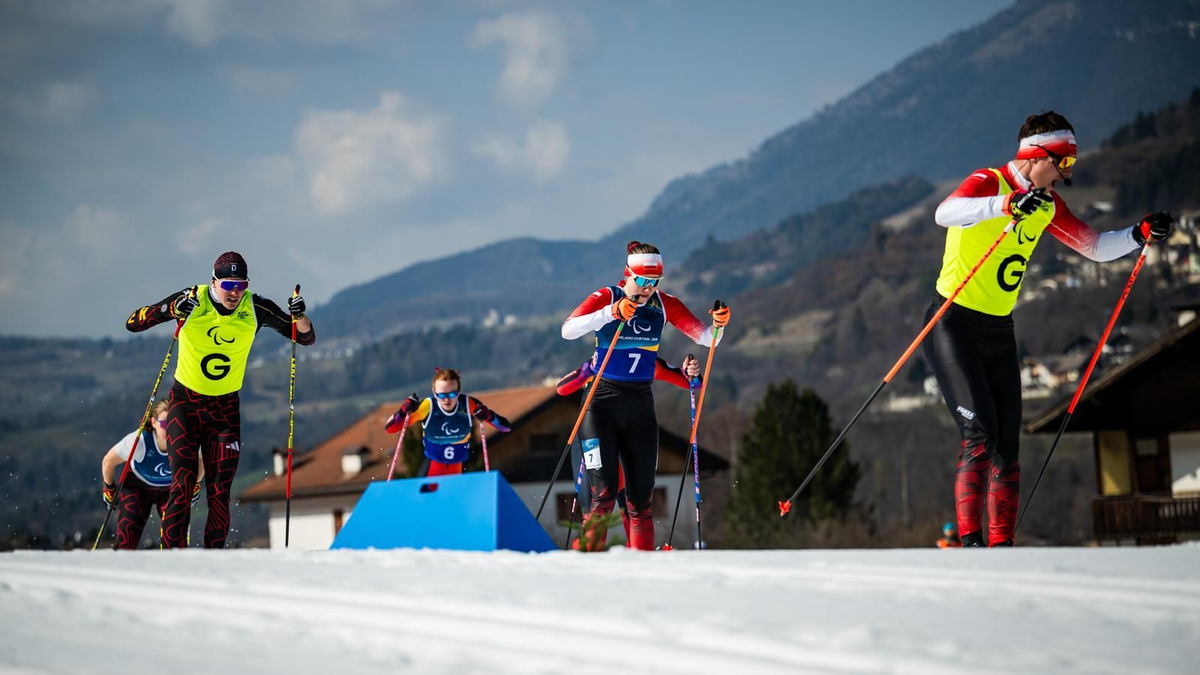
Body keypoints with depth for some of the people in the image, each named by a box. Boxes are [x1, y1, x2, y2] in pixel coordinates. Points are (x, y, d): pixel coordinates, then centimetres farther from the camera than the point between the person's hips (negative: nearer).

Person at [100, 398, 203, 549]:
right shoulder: (139, 441, -37)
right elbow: (108, 462, -16)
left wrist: (195, 486, 8)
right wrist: (109, 489, 0)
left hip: (172, 487, 1)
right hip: (137, 486, -1)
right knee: (128, 534, -17)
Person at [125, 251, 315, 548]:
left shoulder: (255, 309, -8)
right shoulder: (193, 300, -13)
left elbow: (307, 338, -1)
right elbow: (132, 323, -14)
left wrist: (299, 315, -23)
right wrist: (171, 309, -31)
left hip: (226, 407, 2)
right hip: (185, 402, -2)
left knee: (219, 493, -3)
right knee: (183, 483, -14)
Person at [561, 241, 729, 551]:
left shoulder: (664, 304, 1)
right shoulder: (606, 298, -9)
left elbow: (705, 338, -1)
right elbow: (568, 330, -25)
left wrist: (717, 325, -23)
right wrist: (612, 312, -37)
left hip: (641, 406, 4)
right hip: (602, 403, -4)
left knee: (641, 497, 4)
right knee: (603, 493, -13)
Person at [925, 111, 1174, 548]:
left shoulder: (1047, 205, 8)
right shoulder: (988, 183, -15)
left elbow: (1096, 248, 16)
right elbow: (945, 213, -37)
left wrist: (1140, 234, -2)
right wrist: (1006, 205, -52)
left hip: (1000, 334, 8)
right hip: (953, 326, -7)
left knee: (1006, 447, 3)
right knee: (980, 435, -19)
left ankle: (1001, 545, 7)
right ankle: (969, 540, -17)